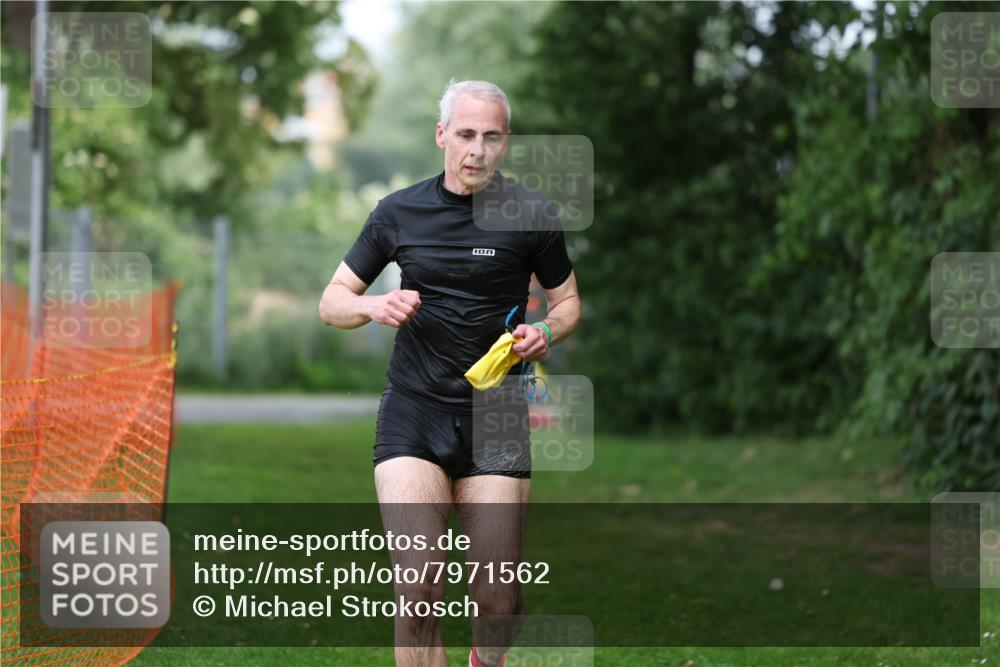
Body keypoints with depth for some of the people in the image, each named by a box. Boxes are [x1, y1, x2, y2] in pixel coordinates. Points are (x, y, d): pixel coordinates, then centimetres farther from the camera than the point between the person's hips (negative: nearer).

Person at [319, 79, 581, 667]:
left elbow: (569, 301, 14)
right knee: (419, 588, -16)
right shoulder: (399, 212, 5)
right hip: (413, 410, 0)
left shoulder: (530, 215, 1)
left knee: (498, 601, -1)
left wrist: (545, 333, -9)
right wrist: (374, 306, -10)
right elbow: (332, 303, 12)